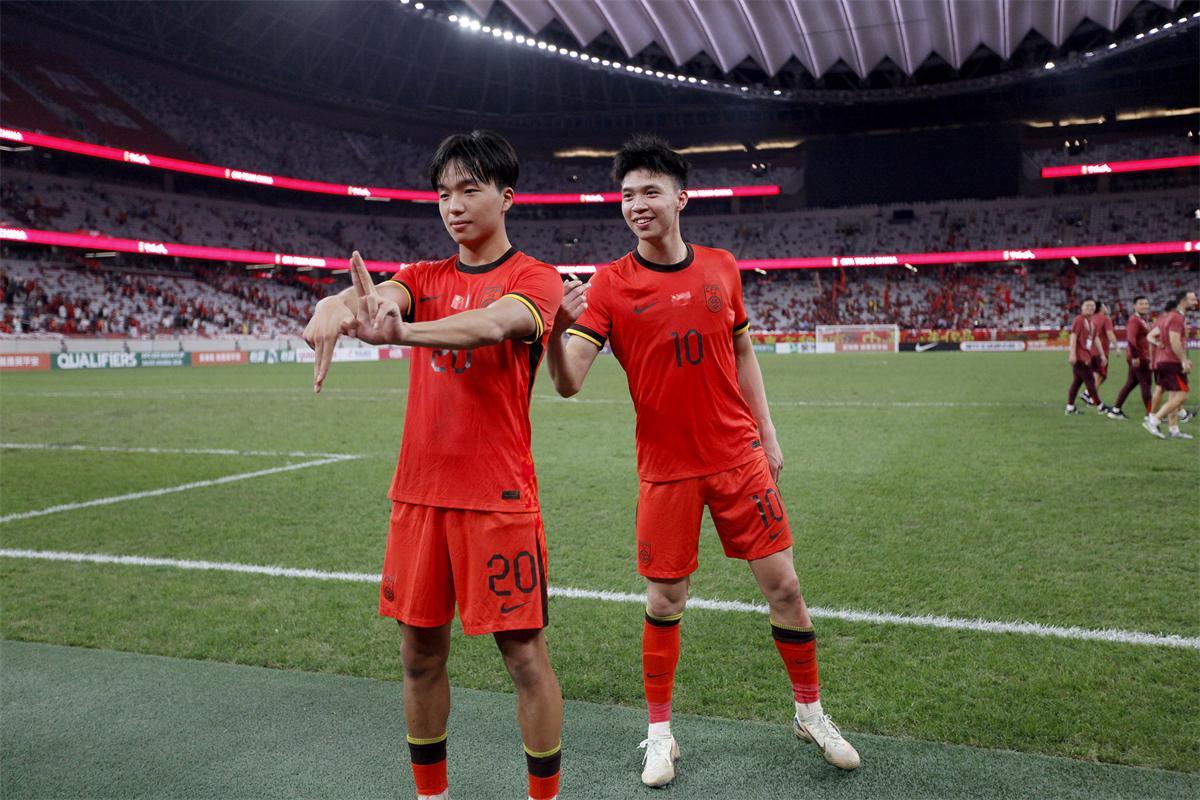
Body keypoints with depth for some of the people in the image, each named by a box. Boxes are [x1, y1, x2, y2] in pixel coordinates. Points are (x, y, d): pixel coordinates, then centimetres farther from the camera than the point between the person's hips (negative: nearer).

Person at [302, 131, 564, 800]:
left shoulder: (534, 278, -2)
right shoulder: (424, 278, 13)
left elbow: (493, 324, -25)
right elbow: (374, 294, -10)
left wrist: (398, 331, -44)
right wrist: (337, 306, -36)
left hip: (499, 497, -4)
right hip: (419, 492, 5)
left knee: (525, 654, 2)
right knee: (421, 652, 12)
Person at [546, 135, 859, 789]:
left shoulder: (721, 268, 2)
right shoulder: (609, 286, -8)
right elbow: (568, 383, -17)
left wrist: (767, 432, 11)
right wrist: (557, 330, -38)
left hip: (740, 458, 3)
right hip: (665, 469, -2)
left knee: (783, 585, 6)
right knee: (664, 601, 5)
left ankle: (809, 711, 29)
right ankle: (659, 731, 27)